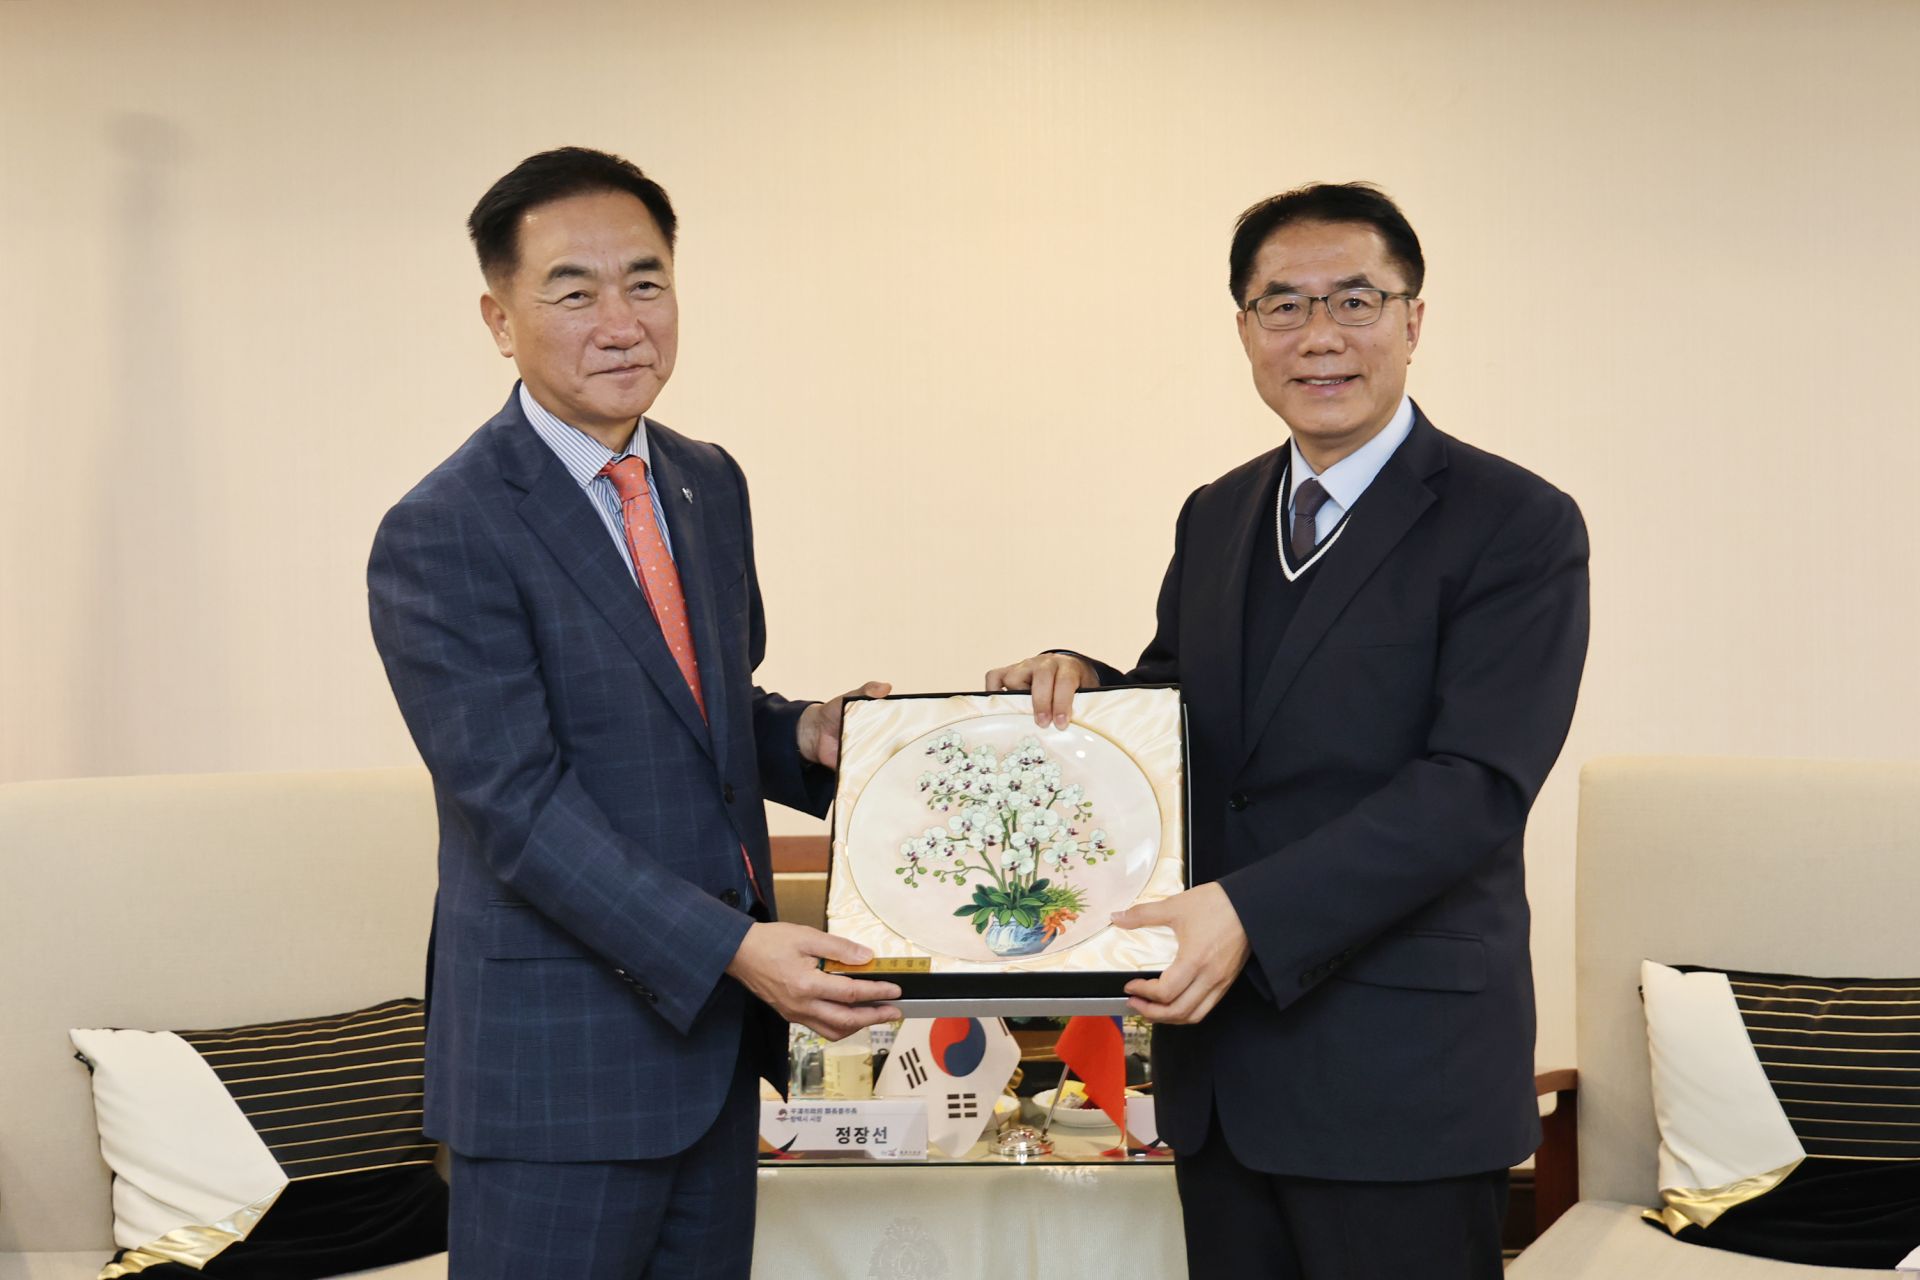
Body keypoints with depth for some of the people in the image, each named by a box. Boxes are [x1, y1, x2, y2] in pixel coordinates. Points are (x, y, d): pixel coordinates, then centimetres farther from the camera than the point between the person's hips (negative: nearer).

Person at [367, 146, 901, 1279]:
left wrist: (803, 734, -3)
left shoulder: (710, 484, 10)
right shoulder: (441, 538, -15)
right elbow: (518, 804, -20)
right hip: (557, 1061, -7)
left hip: (716, 1031, 7)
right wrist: (732, 947, -27)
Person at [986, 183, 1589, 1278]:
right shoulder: (1216, 517, 12)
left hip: (1402, 1074, -6)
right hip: (1219, 1051, 6)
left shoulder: (1519, 527, -9)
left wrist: (1251, 912, -27)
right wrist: (1082, 683, -4)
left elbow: (1475, 785, -19)